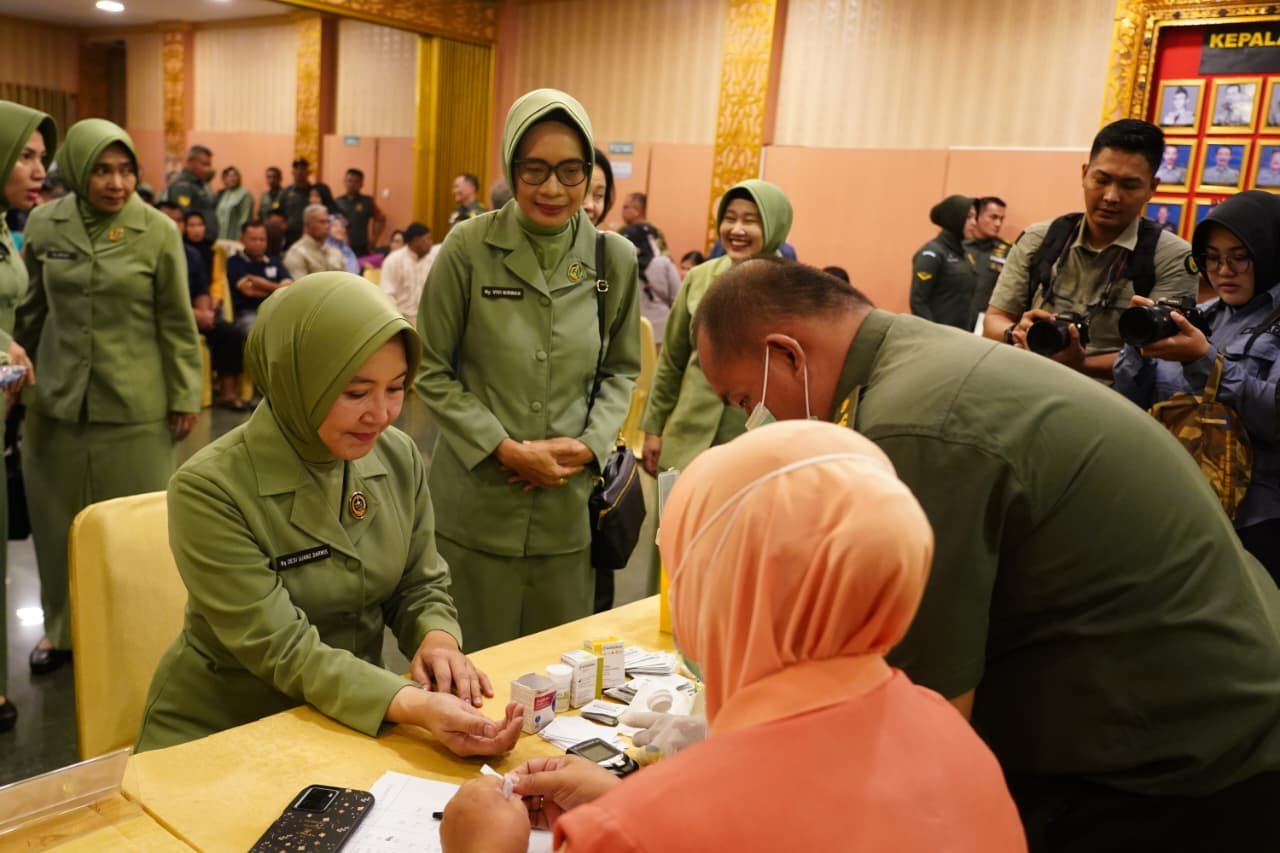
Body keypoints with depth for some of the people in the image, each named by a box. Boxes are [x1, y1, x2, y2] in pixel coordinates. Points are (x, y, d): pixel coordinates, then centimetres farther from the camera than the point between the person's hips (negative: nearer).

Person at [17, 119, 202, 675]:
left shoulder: (158, 231, -7)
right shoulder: (43, 225, 1)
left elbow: (177, 324, -3)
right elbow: (30, 312, 11)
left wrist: (185, 397, -4)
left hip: (134, 406, -2)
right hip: (57, 401, 3)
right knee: (59, 519, 11)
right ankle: (62, 627, 30)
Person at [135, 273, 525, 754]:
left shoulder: (399, 458, -6)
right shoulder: (210, 488, -20)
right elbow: (280, 647, -24)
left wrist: (437, 640, -17)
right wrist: (417, 707, -37)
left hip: (356, 720, 4)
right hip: (223, 736, -4)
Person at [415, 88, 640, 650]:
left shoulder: (615, 259, 0)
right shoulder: (468, 248, -9)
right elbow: (432, 372, -3)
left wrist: (588, 445, -6)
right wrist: (507, 449, -11)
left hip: (567, 506, 3)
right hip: (476, 504, -2)